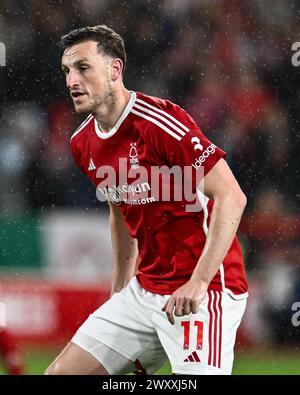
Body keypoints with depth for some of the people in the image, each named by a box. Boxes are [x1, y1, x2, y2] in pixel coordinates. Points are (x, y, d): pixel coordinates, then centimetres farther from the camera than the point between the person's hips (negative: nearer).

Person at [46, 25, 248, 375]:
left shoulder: (159, 121, -17)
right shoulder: (83, 143, 8)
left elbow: (231, 197, -21)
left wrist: (199, 282, -26)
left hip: (202, 291, -8)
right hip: (144, 291, 8)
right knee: (62, 372, 4)